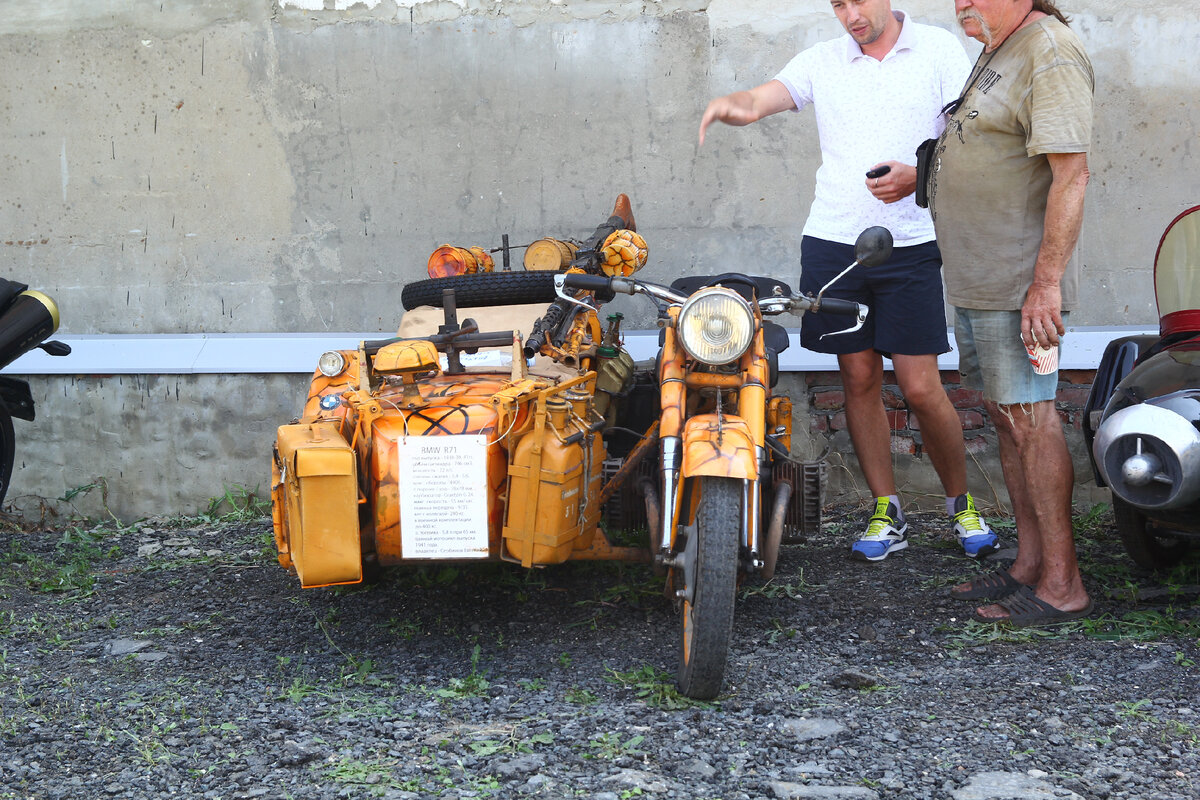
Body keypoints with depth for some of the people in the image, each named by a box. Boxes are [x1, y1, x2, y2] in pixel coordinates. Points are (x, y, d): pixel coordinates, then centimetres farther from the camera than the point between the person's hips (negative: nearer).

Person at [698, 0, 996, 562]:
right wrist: (728, 105, -28)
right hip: (833, 242, 3)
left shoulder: (939, 49, 3)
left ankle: (961, 505, 17)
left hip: (910, 245, -3)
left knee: (920, 388, -4)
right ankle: (887, 514, 18)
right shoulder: (822, 61, 9)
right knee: (859, 380, 6)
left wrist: (918, 176, -16)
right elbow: (756, 102, -4)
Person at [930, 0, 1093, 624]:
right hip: (977, 283, 10)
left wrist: (1047, 281, -25)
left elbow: (1071, 174, -21)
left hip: (1019, 284, -10)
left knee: (1030, 420, -8)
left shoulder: (1050, 51, -14)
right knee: (1004, 417, 13)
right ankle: (1029, 565, 21)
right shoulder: (995, 53, 17)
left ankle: (1061, 585, -3)